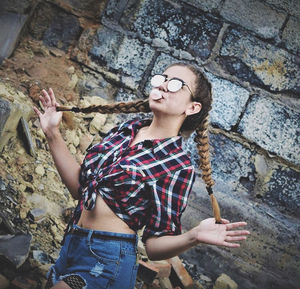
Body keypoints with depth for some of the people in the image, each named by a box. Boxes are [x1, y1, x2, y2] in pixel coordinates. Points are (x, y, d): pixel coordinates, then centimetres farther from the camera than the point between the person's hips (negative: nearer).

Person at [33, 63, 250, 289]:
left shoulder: (178, 167, -11)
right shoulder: (127, 129, 6)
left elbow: (154, 245, -10)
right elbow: (80, 187, 11)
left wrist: (194, 237, -28)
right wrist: (53, 134, 9)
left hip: (107, 262, -6)